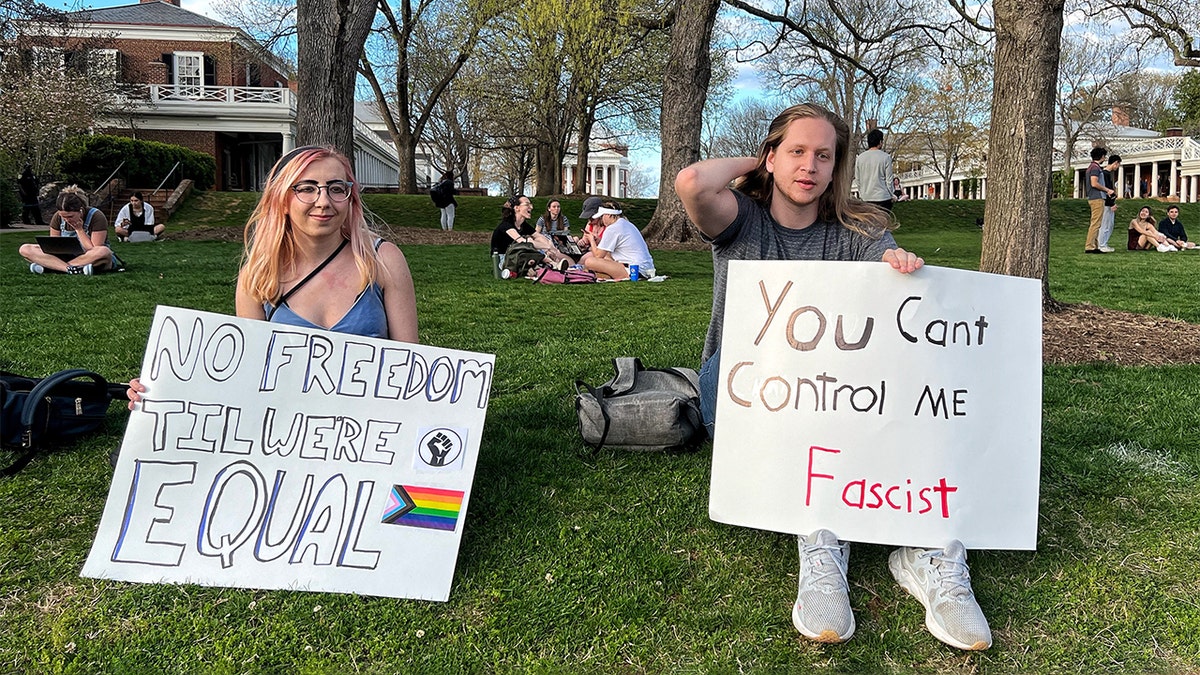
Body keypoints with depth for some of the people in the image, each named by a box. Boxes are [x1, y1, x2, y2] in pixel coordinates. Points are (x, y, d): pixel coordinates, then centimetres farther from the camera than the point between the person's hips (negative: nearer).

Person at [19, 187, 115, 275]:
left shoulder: (96, 217, -15)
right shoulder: (57, 217, -2)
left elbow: (95, 251, -17)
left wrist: (79, 229, -16)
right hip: (65, 256, 4)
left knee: (104, 252, -42)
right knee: (25, 249, -13)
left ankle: (45, 265, -31)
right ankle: (71, 269, -35)